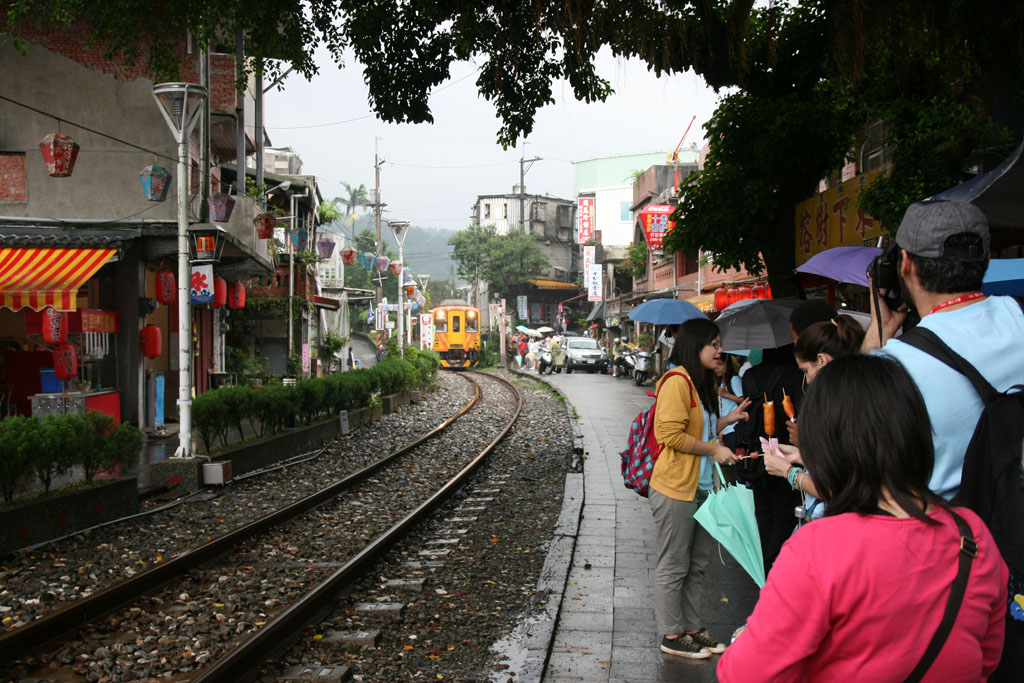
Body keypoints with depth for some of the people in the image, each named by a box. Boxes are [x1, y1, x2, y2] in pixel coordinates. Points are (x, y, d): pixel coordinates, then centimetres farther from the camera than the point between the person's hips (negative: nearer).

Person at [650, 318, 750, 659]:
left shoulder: (703, 383, 15)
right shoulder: (677, 382, -16)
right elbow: (672, 434, -20)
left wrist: (726, 420, 13)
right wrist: (714, 449, -15)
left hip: (701, 487, 10)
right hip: (675, 489, -10)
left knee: (697, 565, 16)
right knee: (674, 567, 2)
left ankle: (692, 627, 27)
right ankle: (672, 635, 12)